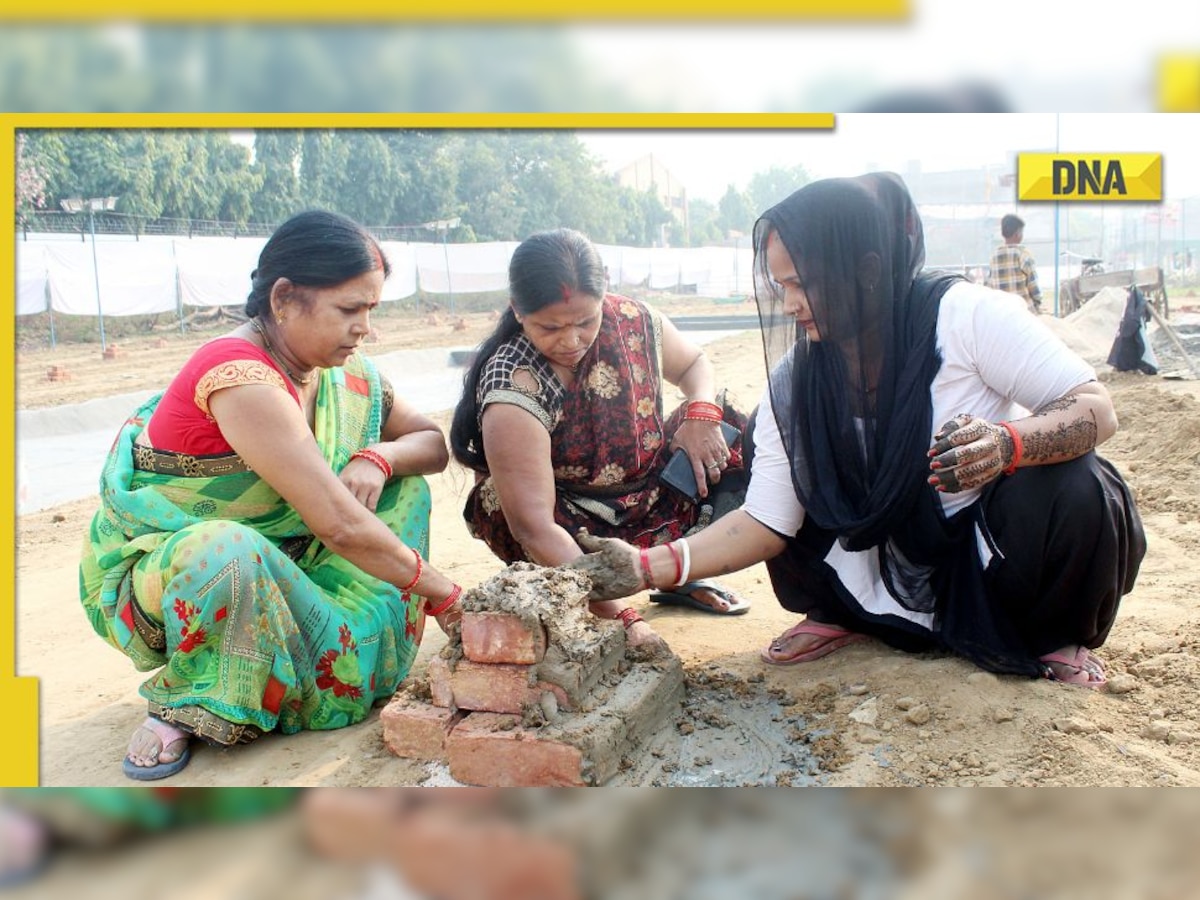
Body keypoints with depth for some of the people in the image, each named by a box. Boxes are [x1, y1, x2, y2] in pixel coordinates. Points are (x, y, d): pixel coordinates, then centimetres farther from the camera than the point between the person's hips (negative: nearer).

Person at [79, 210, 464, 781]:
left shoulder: (343, 373, -5)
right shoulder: (243, 380, -30)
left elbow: (431, 443, 3)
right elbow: (340, 526, -34)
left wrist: (378, 458, -20)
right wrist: (441, 592, -24)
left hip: (273, 559, 7)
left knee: (401, 484, -4)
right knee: (227, 551, -40)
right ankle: (185, 707, -12)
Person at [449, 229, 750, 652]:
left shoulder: (632, 319, -15)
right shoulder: (513, 391, -32)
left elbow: (694, 363, 7)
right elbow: (535, 527, -36)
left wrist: (701, 413, -17)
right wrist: (622, 617, -42)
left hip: (647, 497, 5)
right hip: (570, 528, -5)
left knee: (730, 436, -10)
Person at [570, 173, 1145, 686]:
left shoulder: (965, 316, -20)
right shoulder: (791, 386, -10)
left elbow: (1097, 410, -18)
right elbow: (764, 525, -10)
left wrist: (1007, 443, -40)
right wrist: (646, 568, -21)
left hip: (1001, 553, -3)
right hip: (895, 568, 3)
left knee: (1074, 489, -34)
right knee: (767, 435, -10)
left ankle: (1058, 633, -1)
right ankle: (834, 616, 9)